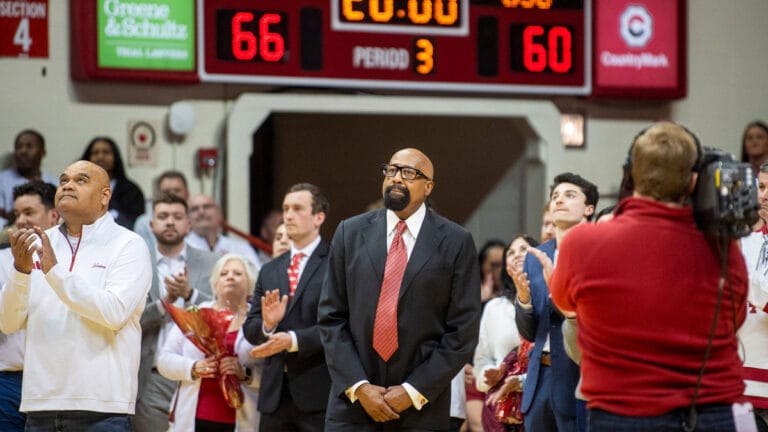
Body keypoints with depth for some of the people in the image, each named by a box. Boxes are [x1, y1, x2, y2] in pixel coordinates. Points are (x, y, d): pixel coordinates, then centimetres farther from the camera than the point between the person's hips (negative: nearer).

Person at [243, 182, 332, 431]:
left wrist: (293, 340, -23)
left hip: (319, 392, -6)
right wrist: (266, 325, -9)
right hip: (275, 392, 6)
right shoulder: (269, 271, 17)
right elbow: (250, 328, 13)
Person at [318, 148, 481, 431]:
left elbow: (463, 331, -2)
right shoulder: (350, 233, 7)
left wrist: (413, 391, -9)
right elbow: (331, 317, 5)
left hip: (421, 407, -1)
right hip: (353, 402, 2)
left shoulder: (456, 242, 1)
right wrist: (358, 386, -6)